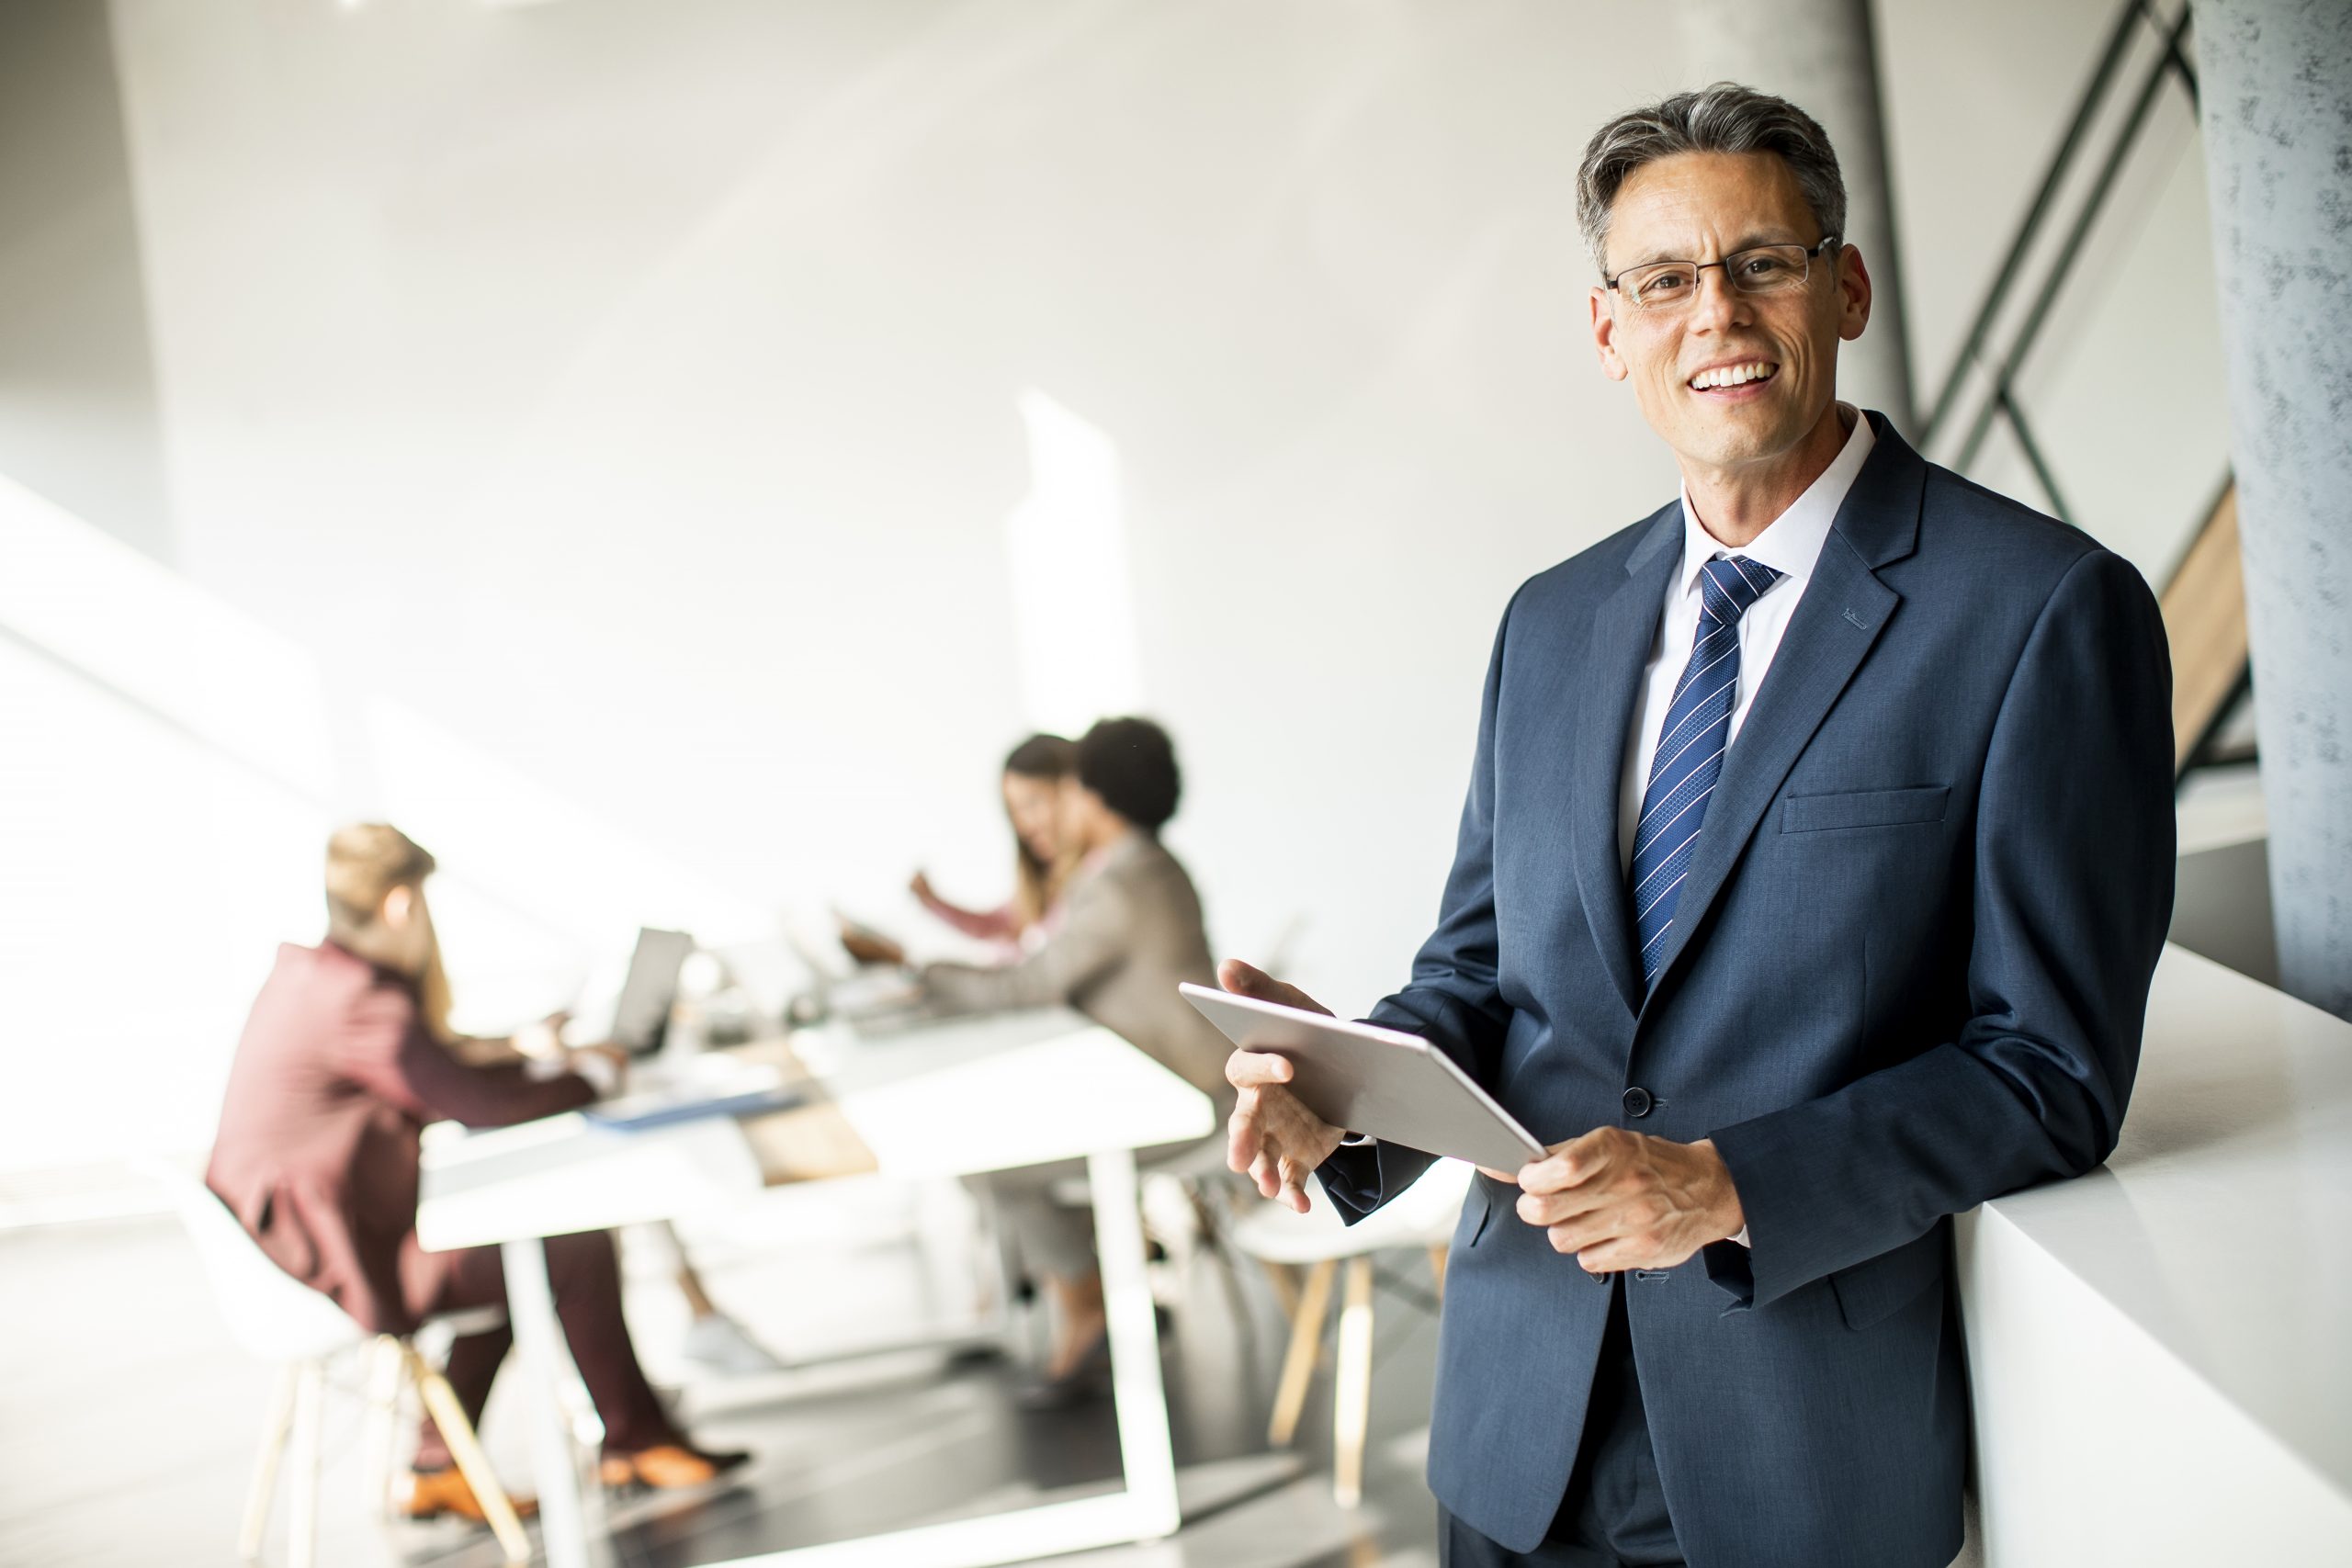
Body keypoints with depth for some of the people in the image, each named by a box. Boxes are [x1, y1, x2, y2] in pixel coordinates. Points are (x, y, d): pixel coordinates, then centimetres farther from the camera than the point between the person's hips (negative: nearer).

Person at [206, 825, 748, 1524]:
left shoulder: (304, 976, 9)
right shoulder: (357, 998, -23)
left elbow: (432, 1062, 22)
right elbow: (482, 1102, -25)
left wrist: (522, 1046, 11)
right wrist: (589, 1070, -9)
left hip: (292, 1243, 11)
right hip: (345, 1263, -11)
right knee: (579, 1249, -8)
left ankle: (437, 1470, 25)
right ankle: (633, 1440, 13)